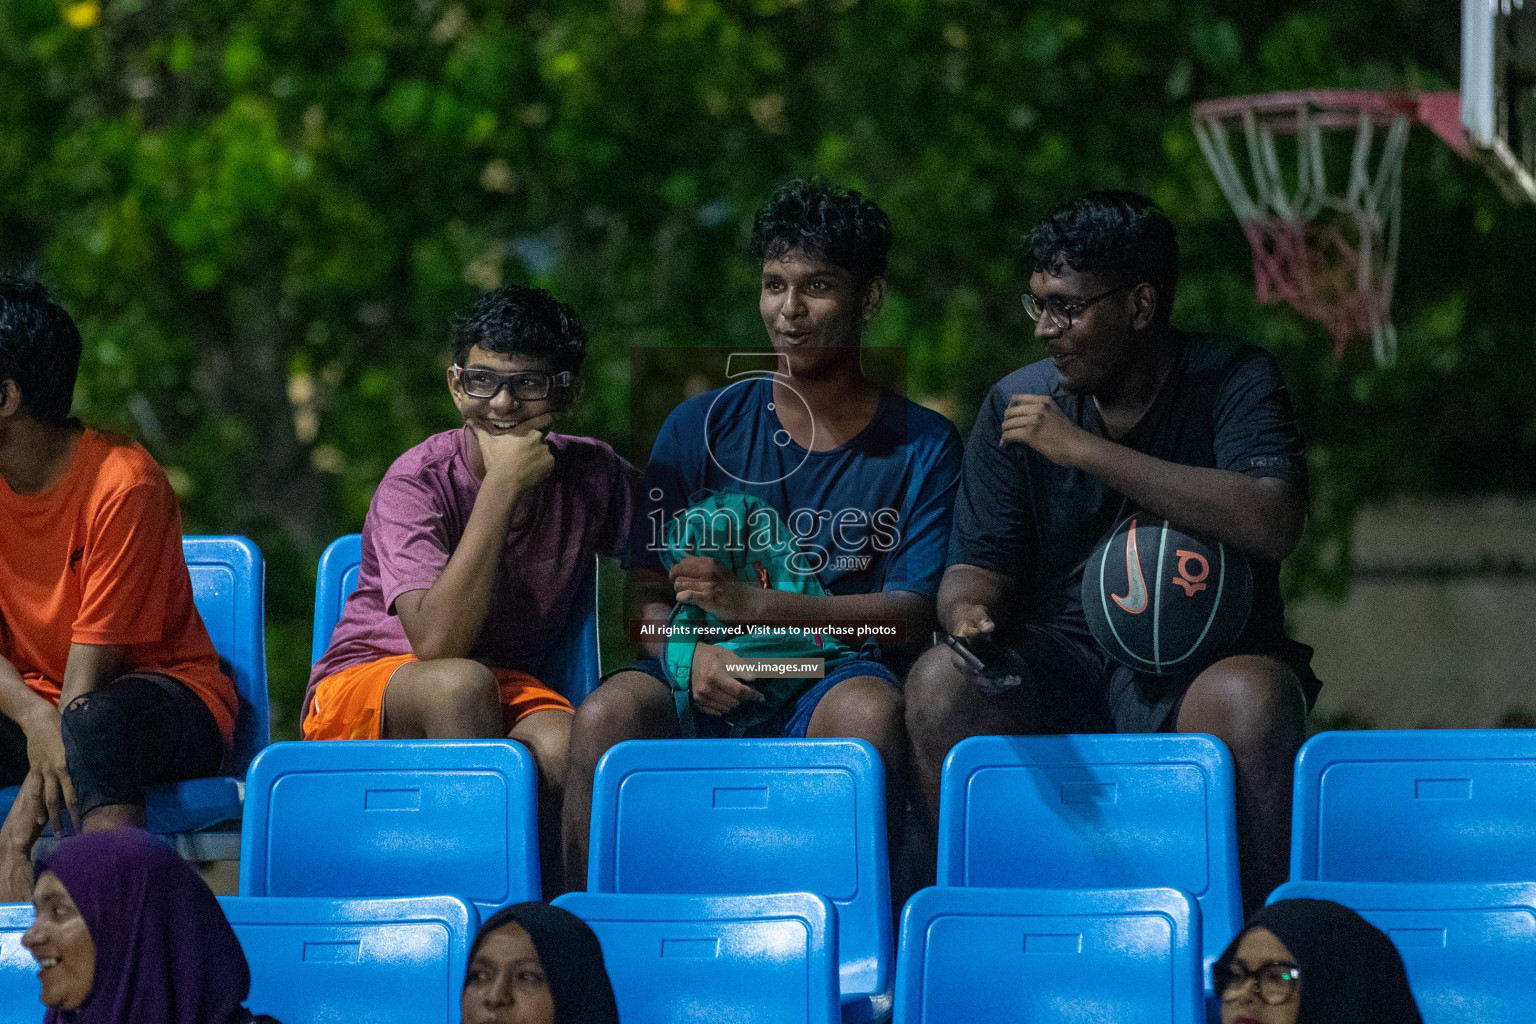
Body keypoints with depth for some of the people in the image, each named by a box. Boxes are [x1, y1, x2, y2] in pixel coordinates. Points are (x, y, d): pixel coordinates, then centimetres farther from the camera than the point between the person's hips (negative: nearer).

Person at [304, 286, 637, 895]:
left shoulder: (592, 475, -3)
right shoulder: (418, 481, -17)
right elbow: (438, 643, -30)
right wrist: (502, 486, -30)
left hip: (508, 693, 3)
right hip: (363, 683, -3)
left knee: (563, 748, -32)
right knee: (461, 684, -38)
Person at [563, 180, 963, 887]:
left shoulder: (922, 448, 8)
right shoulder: (703, 428, 12)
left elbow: (914, 611, -3)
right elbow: (644, 594, 9)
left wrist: (755, 604, -16)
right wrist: (690, 651, -16)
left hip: (829, 681, -1)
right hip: (701, 695, 1)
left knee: (871, 710, -36)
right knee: (608, 714, -31)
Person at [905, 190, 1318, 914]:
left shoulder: (1232, 382, -4)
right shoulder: (1017, 404, 6)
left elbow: (1272, 524, -22)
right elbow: (978, 561, 7)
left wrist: (1087, 451, -22)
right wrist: (969, 611, -21)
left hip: (1198, 668, -3)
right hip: (1058, 665, 3)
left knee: (1253, 695, -37)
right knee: (940, 680, -27)